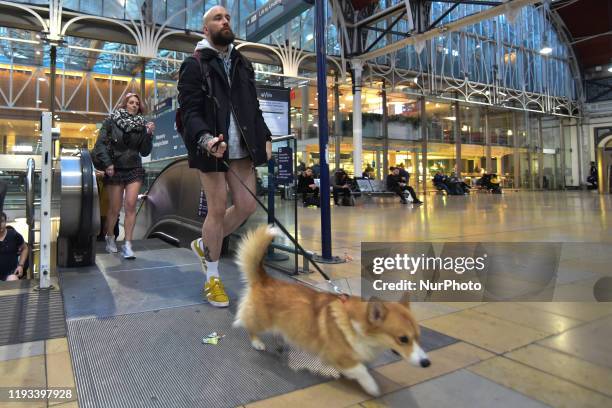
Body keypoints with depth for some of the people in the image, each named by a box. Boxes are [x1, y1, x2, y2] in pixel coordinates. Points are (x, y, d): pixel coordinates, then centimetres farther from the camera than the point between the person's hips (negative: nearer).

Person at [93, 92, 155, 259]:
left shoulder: (141, 125, 6)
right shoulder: (111, 121, 1)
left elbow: (145, 152, 5)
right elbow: (100, 143, -3)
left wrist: (149, 134, -8)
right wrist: (107, 163, -13)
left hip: (134, 170, 1)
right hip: (115, 170, -1)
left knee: (130, 205, -9)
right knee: (115, 208, 4)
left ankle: (127, 244, -4)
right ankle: (109, 238, 28)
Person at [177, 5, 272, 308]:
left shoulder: (243, 64, 19)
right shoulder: (194, 65, 0)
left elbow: (253, 107, 21)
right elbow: (189, 110, -10)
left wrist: (264, 137, 9)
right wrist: (205, 138, -28)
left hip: (241, 147, 6)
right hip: (212, 148, -6)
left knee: (247, 206, 3)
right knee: (218, 210, -4)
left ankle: (203, 245, 29)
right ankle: (212, 279, 13)